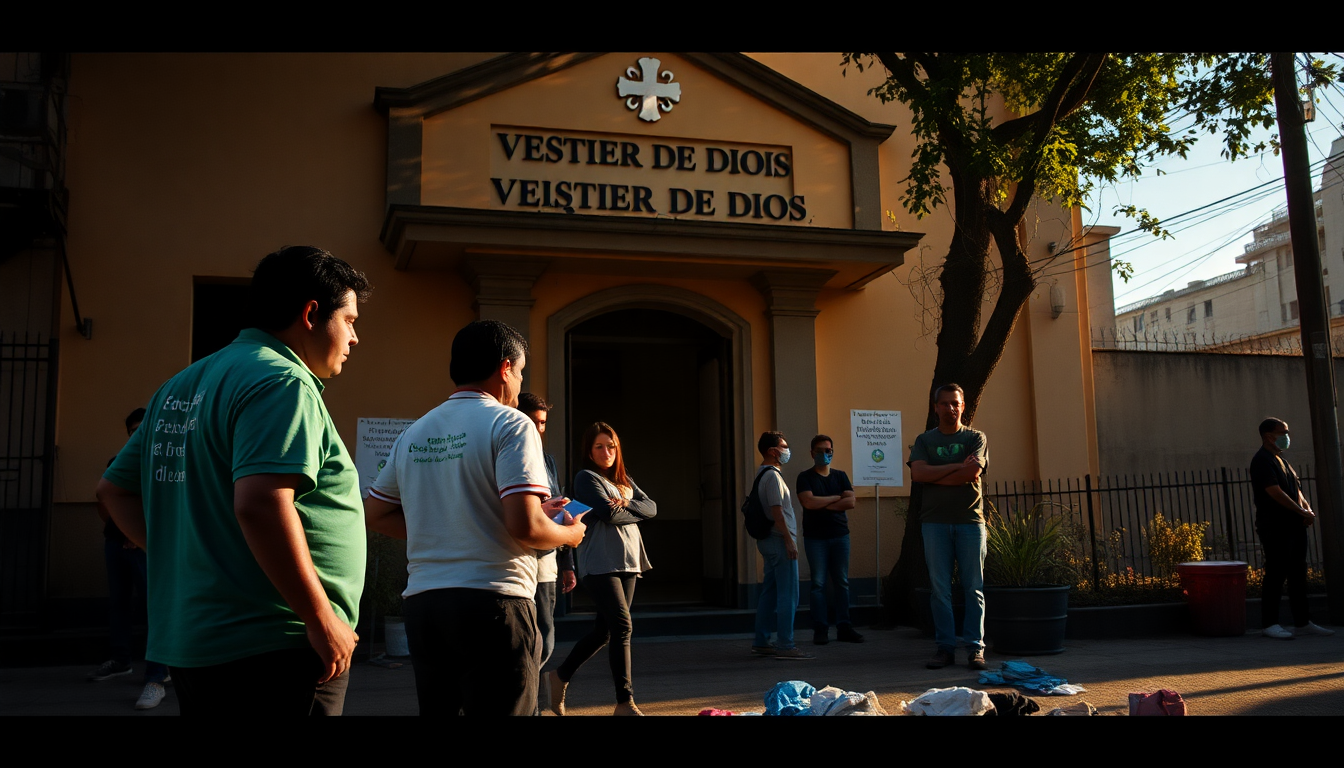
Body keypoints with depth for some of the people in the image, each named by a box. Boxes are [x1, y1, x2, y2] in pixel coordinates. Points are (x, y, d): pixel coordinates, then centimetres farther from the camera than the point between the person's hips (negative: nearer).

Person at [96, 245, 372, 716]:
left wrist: (181, 561, 15)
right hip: (268, 650, -9)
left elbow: (115, 488, 21)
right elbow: (260, 504, -28)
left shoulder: (182, 387, 15)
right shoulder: (282, 382, -14)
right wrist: (323, 621, -20)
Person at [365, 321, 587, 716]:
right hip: (492, 601, -6)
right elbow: (524, 526, -16)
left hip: (422, 603, 7)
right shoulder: (510, 424, -7)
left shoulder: (414, 433, 13)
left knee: (437, 707, 15)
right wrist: (569, 533, 3)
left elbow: (375, 513, 19)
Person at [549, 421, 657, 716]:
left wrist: (625, 505, -11)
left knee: (604, 630, 11)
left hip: (628, 563, 8)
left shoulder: (625, 481, 20)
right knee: (622, 626, -14)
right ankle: (625, 702, -9)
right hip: (600, 564, -8)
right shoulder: (586, 478, -3)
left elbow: (651, 507, 6)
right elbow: (608, 513, -16)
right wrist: (635, 512, 0)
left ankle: (561, 676, 28)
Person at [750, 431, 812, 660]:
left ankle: (761, 642, 16)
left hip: (768, 541, 10)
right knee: (788, 594, -8)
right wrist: (789, 540, -20)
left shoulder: (762, 474, 17)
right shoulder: (773, 475, -14)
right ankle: (785, 645, -7)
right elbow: (777, 510, -20)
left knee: (769, 593, 12)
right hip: (779, 540, -10)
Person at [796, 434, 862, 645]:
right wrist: (836, 498, -5)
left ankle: (843, 627, 9)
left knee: (842, 582, 4)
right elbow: (809, 502, -15)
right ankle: (820, 629, -1)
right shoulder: (805, 477, 2)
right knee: (819, 583, -4)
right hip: (815, 538, -3)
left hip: (840, 535, 4)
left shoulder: (840, 476, 12)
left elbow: (850, 502, -2)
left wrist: (823, 505, -9)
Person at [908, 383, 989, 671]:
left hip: (970, 520, -1)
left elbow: (973, 473, -8)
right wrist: (957, 466, -9)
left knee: (974, 587, -2)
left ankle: (976, 647, 3)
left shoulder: (975, 438, 9)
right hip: (934, 521, 1)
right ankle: (945, 647, 6)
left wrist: (935, 476, -6)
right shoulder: (924, 440, 12)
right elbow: (918, 473, -6)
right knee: (940, 588, 1)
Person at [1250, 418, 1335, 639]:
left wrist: (1308, 509, 1)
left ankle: (1302, 622, 16)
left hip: (1294, 526, 9)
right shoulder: (1262, 461, -10)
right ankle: (1269, 624, -3)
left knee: (1298, 574, 10)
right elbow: (1275, 492, -18)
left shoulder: (1281, 460, 20)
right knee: (1275, 575, -8)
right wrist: (1303, 512, -13)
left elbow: (1296, 489, 20)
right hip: (1275, 528, -9)